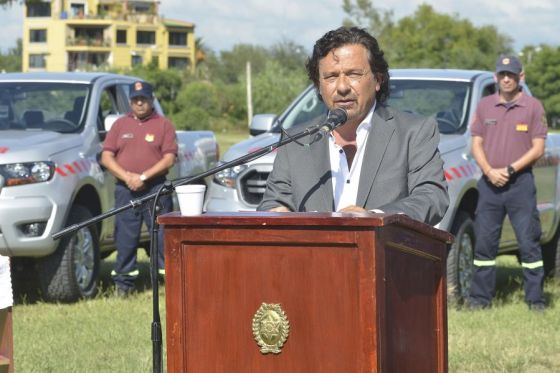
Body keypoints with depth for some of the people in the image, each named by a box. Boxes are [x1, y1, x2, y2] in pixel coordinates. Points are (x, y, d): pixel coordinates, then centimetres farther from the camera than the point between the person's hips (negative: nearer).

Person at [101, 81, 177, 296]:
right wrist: (127, 177, -7)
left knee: (163, 235, -5)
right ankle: (123, 283, 7)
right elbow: (106, 157, 8)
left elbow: (169, 158, -3)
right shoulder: (120, 125, 15)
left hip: (155, 188, -2)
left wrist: (143, 177, -12)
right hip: (125, 189, 2)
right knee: (125, 238, 2)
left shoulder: (163, 125, 6)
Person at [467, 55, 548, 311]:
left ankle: (535, 299, 0)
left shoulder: (533, 107, 1)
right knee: (484, 242, 4)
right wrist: (489, 171, -9)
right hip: (489, 183, 3)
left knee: (529, 243, -3)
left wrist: (509, 169, -12)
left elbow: (538, 148, -3)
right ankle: (480, 297, 11)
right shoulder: (485, 106, 12)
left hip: (520, 183, -3)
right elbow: (476, 144, 9)